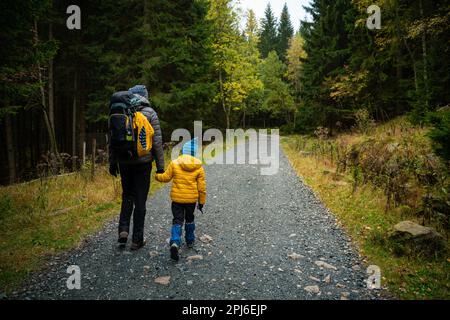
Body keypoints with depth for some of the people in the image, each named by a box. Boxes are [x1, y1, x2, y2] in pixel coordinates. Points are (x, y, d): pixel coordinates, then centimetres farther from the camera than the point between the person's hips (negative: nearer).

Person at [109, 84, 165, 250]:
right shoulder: (149, 113, -5)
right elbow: (157, 141, -8)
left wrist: (112, 163, 14)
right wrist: (160, 165, -3)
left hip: (124, 162, 3)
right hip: (143, 161, -3)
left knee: (127, 195, 20)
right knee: (140, 199, 6)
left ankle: (123, 229, 6)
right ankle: (137, 239, 12)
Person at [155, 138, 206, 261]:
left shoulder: (174, 163, -8)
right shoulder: (199, 167, -5)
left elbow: (165, 177, 1)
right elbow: (201, 186, -2)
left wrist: (156, 176, 22)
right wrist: (202, 201, 8)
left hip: (177, 198, -1)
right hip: (192, 199, 2)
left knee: (177, 221, 4)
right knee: (189, 219, 23)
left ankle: (175, 243, -16)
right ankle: (190, 241, 35)